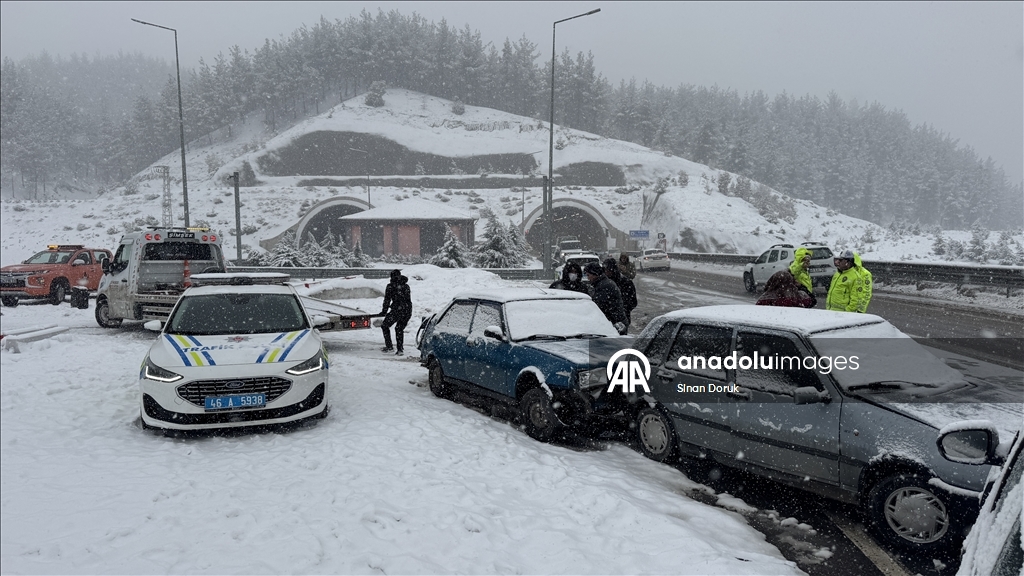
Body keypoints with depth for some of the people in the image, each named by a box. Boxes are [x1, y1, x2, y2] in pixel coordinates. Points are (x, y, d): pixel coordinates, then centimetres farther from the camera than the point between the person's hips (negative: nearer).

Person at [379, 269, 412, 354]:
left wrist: (384, 312, 9)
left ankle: (389, 346, 8)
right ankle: (400, 349, 13)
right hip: (408, 311, 5)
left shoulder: (390, 286, -1)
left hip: (397, 310, -5)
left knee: (385, 326, 13)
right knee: (399, 328, 21)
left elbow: (387, 300, 0)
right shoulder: (406, 286, 14)